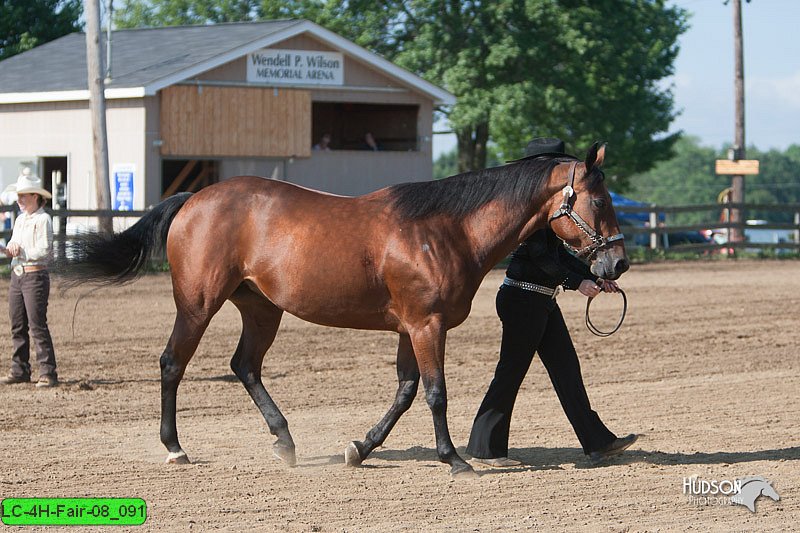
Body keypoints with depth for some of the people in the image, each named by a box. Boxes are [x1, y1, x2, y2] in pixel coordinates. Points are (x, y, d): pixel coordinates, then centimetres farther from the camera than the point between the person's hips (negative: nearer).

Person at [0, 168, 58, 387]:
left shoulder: (43, 220, -9)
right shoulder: (20, 219, 16)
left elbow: (44, 251, -16)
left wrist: (21, 252, -16)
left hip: (35, 275, -8)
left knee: (37, 325, -10)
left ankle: (47, 373, -8)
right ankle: (20, 370, 16)